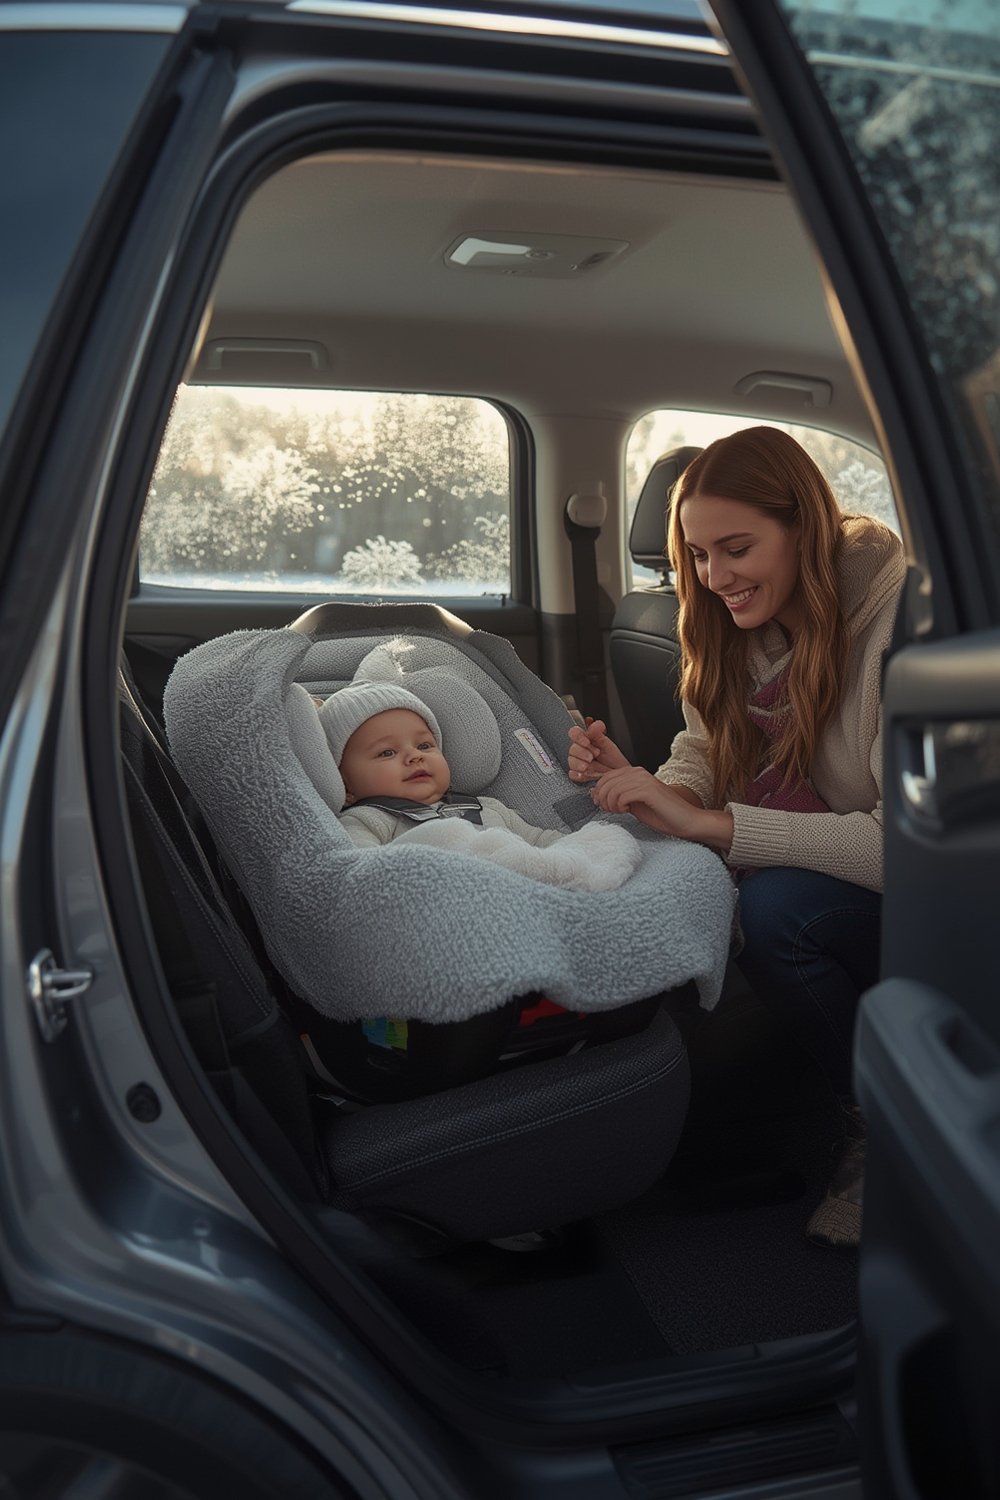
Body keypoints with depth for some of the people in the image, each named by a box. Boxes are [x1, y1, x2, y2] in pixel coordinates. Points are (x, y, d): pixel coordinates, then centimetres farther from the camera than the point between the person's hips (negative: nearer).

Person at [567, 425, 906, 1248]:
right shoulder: (744, 627, 1)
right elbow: (702, 763, 2)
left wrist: (709, 823, -34)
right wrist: (640, 787, -22)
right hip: (808, 878, 6)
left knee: (774, 909, -33)